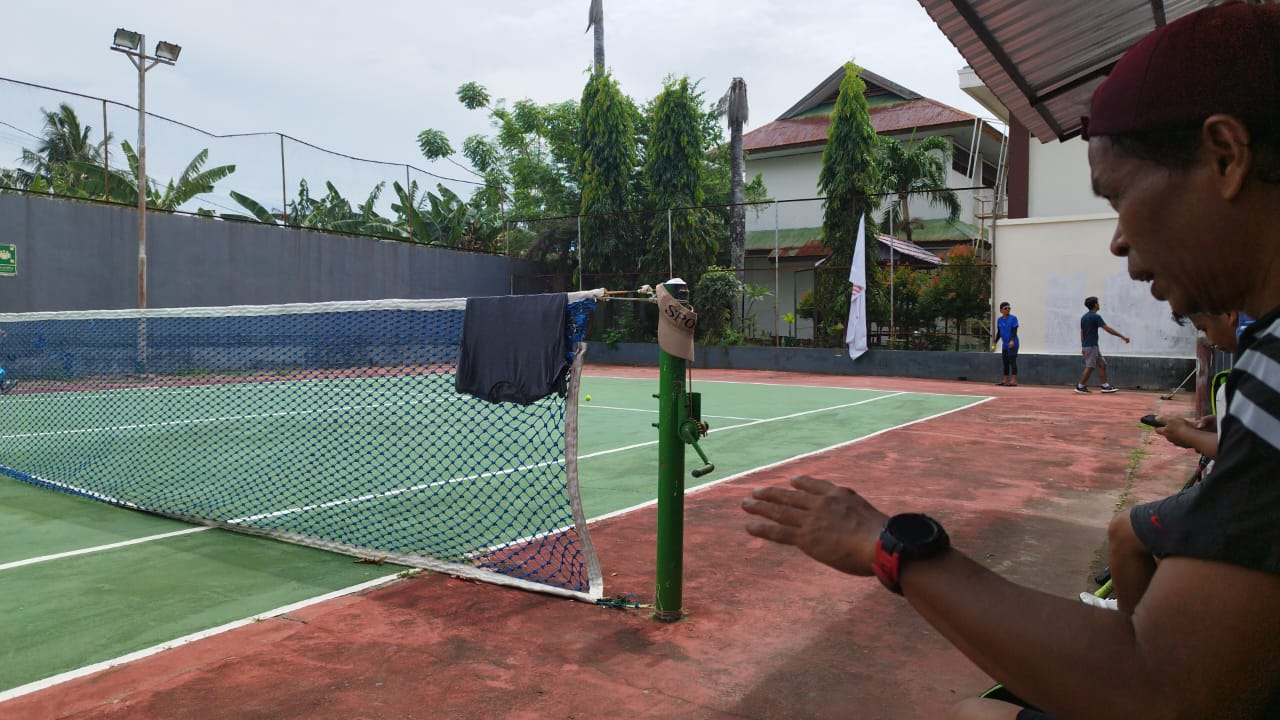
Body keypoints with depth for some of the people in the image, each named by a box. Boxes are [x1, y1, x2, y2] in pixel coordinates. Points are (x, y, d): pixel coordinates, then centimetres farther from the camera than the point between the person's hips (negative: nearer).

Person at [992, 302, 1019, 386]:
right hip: (1004, 344, 6)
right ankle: (1006, 380, 18)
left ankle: (1014, 380, -9)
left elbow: (1014, 331, -12)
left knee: (1012, 361, -8)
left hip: (1012, 344, -6)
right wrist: (995, 343, 18)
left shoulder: (1013, 318, -6)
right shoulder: (999, 320, 10)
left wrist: (1012, 340, -25)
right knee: (1005, 362, 10)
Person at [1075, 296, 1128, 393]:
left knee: (1102, 364, 11)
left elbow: (1082, 332, 13)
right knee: (1090, 367, -4)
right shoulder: (1096, 317, -14)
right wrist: (1122, 337, -15)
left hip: (1086, 346, 9)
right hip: (1091, 346, -9)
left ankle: (1105, 386, 12)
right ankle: (1080, 386, -1)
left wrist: (1083, 347, 17)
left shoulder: (1083, 317, 11)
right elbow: (1108, 329, -18)